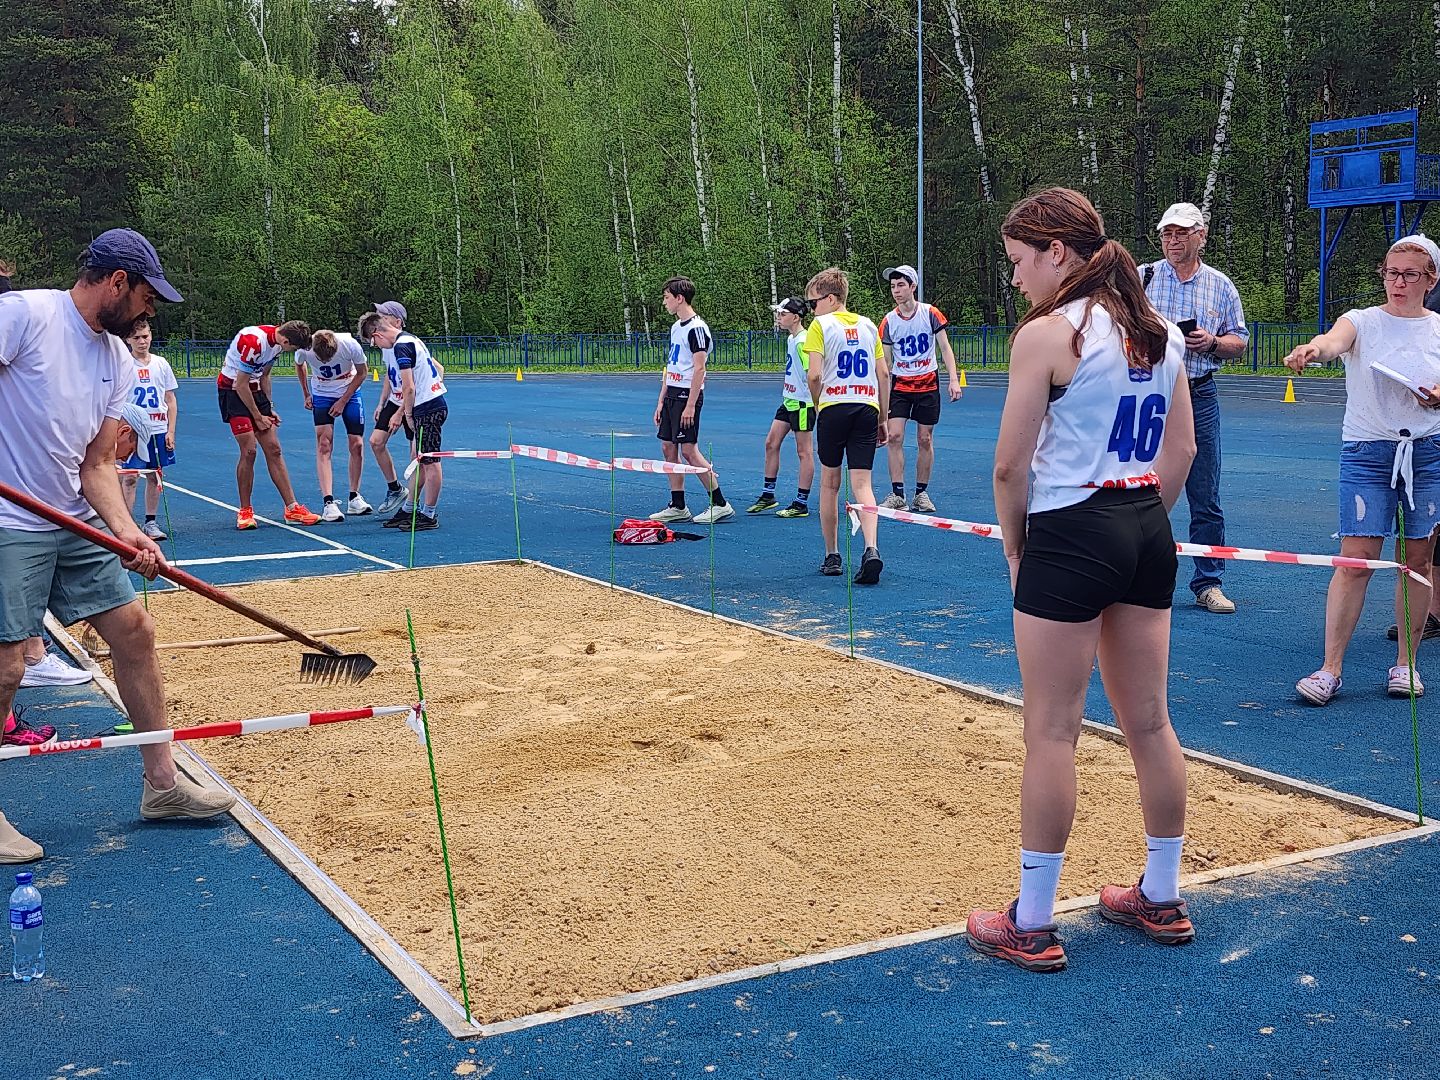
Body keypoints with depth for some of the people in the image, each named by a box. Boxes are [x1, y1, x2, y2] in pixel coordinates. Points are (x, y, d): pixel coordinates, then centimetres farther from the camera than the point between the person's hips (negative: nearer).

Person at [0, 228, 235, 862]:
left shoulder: (118, 361, 9)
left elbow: (97, 464, 9)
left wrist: (126, 530, -6)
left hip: (74, 525, 8)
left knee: (134, 631, 7)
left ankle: (162, 784, 19)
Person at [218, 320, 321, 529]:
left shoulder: (276, 341, 0)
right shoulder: (254, 341, -27)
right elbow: (241, 384, -21)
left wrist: (269, 409, 10)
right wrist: (258, 417, -12)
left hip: (254, 390, 8)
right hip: (233, 391, -8)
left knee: (274, 449, 3)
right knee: (249, 450, -13)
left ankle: (292, 508, 4)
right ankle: (245, 512, 0)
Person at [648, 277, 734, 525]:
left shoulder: (696, 328, -14)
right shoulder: (676, 327, 15)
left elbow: (699, 369, -18)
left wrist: (690, 405, -22)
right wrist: (662, 400, 16)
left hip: (687, 395, -9)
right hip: (672, 393, 9)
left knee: (689, 450, -9)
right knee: (668, 448, 7)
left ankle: (720, 505, -2)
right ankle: (677, 507, 13)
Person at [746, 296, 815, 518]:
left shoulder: (803, 340, -17)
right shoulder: (791, 338, 12)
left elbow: (812, 374, -21)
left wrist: (815, 401, -21)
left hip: (802, 403, -10)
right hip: (788, 401, 10)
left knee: (804, 451, -2)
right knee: (771, 443, 11)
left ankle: (801, 504, 4)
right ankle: (768, 495, 20)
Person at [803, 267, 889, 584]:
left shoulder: (821, 325, -2)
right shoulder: (869, 326, 12)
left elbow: (815, 375, -12)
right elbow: (883, 374, 11)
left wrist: (818, 404, 7)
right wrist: (882, 419, 16)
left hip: (833, 408, -3)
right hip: (867, 408, 3)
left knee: (830, 483, 11)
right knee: (862, 484, 0)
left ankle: (832, 557, 16)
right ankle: (871, 548, -21)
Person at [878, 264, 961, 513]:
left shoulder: (930, 313, -5)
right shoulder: (888, 321, -1)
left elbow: (945, 348, -2)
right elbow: (886, 362, 4)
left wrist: (954, 379, -13)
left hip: (928, 384, -1)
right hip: (900, 385, 1)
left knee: (925, 440, 3)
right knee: (894, 437, -11)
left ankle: (921, 493, 14)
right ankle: (897, 494, -7)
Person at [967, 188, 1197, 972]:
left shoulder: (1046, 334, -12)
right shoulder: (1160, 332, 10)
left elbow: (1010, 468, -12)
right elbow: (1181, 452, 13)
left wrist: (1015, 552, 1)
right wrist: (1142, 522, 17)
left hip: (1070, 534, -7)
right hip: (1147, 534, 8)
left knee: (1051, 732, 0)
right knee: (1149, 722, 15)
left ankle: (1031, 926, 9)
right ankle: (1162, 900, 28)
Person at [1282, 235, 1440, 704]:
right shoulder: (1362, 322, -1)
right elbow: (1333, 341, -25)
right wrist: (1311, 349, -48)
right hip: (1367, 450, -2)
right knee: (1355, 559, -8)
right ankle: (1330, 669, -4)